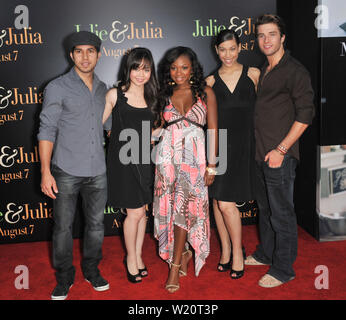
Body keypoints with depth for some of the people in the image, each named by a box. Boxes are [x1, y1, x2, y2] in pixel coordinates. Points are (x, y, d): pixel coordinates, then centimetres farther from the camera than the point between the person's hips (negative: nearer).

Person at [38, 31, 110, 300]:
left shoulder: (103, 89, 10)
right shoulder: (58, 88, -4)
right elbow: (47, 130, -7)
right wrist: (45, 172, -12)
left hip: (97, 171, 4)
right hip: (66, 172, -4)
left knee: (96, 224, 12)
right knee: (63, 227, 5)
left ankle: (92, 270, 32)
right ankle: (64, 277, 24)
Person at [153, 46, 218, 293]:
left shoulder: (205, 93, 4)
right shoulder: (164, 95, 10)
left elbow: (213, 130, 1)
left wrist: (211, 165, -4)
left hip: (194, 158, -2)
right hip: (168, 157, 3)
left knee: (184, 206, -9)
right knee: (170, 207, 2)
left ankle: (175, 265, 0)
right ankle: (184, 254, 24)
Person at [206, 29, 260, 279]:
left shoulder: (253, 74, 6)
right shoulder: (211, 81, 9)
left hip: (243, 144, -2)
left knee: (226, 202, -9)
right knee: (217, 200, 6)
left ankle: (237, 251, 12)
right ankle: (225, 250, 24)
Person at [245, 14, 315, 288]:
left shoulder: (295, 70, -10)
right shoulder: (264, 71, 16)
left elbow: (305, 115, -15)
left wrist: (281, 149, -18)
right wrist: (262, 150, 14)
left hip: (280, 155, -8)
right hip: (261, 153, 8)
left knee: (282, 214, 1)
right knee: (265, 208, 19)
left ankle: (283, 269, 15)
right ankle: (265, 254, 36)